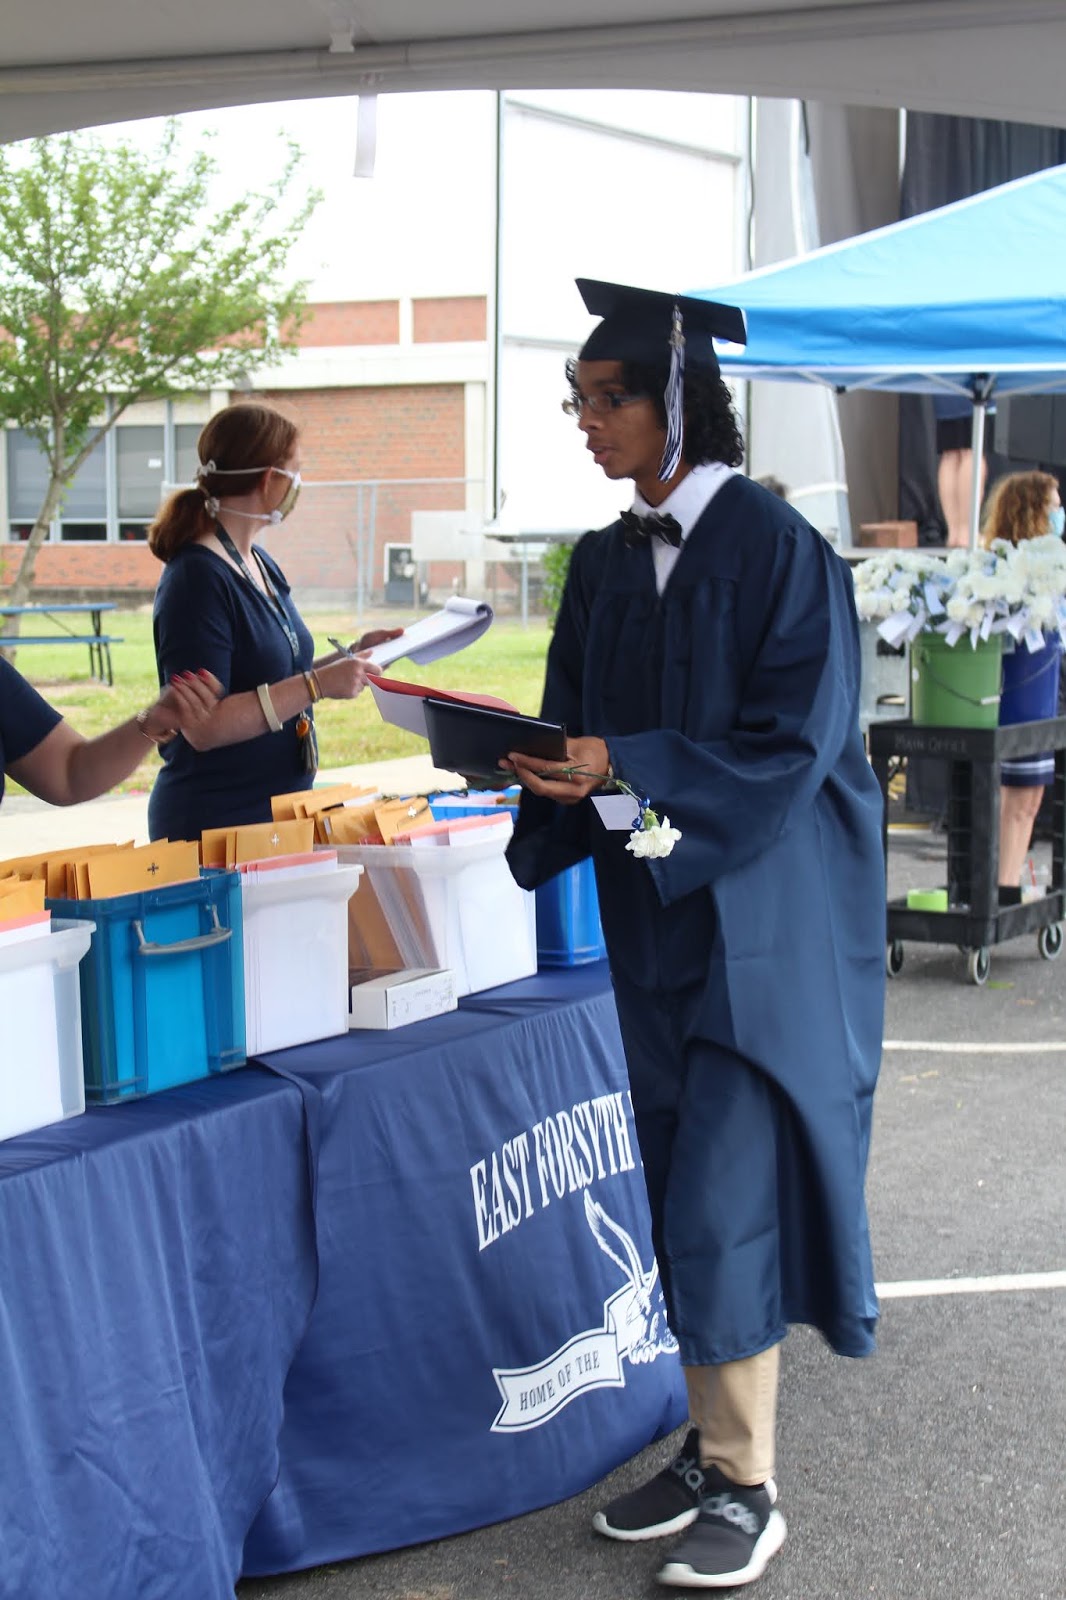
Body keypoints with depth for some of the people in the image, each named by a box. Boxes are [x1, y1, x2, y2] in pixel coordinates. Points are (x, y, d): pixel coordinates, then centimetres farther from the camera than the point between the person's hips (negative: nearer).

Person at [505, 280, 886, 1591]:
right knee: (687, 1191, 12)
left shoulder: (774, 549, -12)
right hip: (654, 909, 7)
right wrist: (544, 763, -10)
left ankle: (745, 1486, 7)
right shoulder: (605, 561, 9)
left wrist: (625, 767, -24)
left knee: (725, 1196, -5)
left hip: (761, 917, -7)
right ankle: (711, 1441, 25)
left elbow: (793, 744, -17)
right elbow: (583, 722, 12)